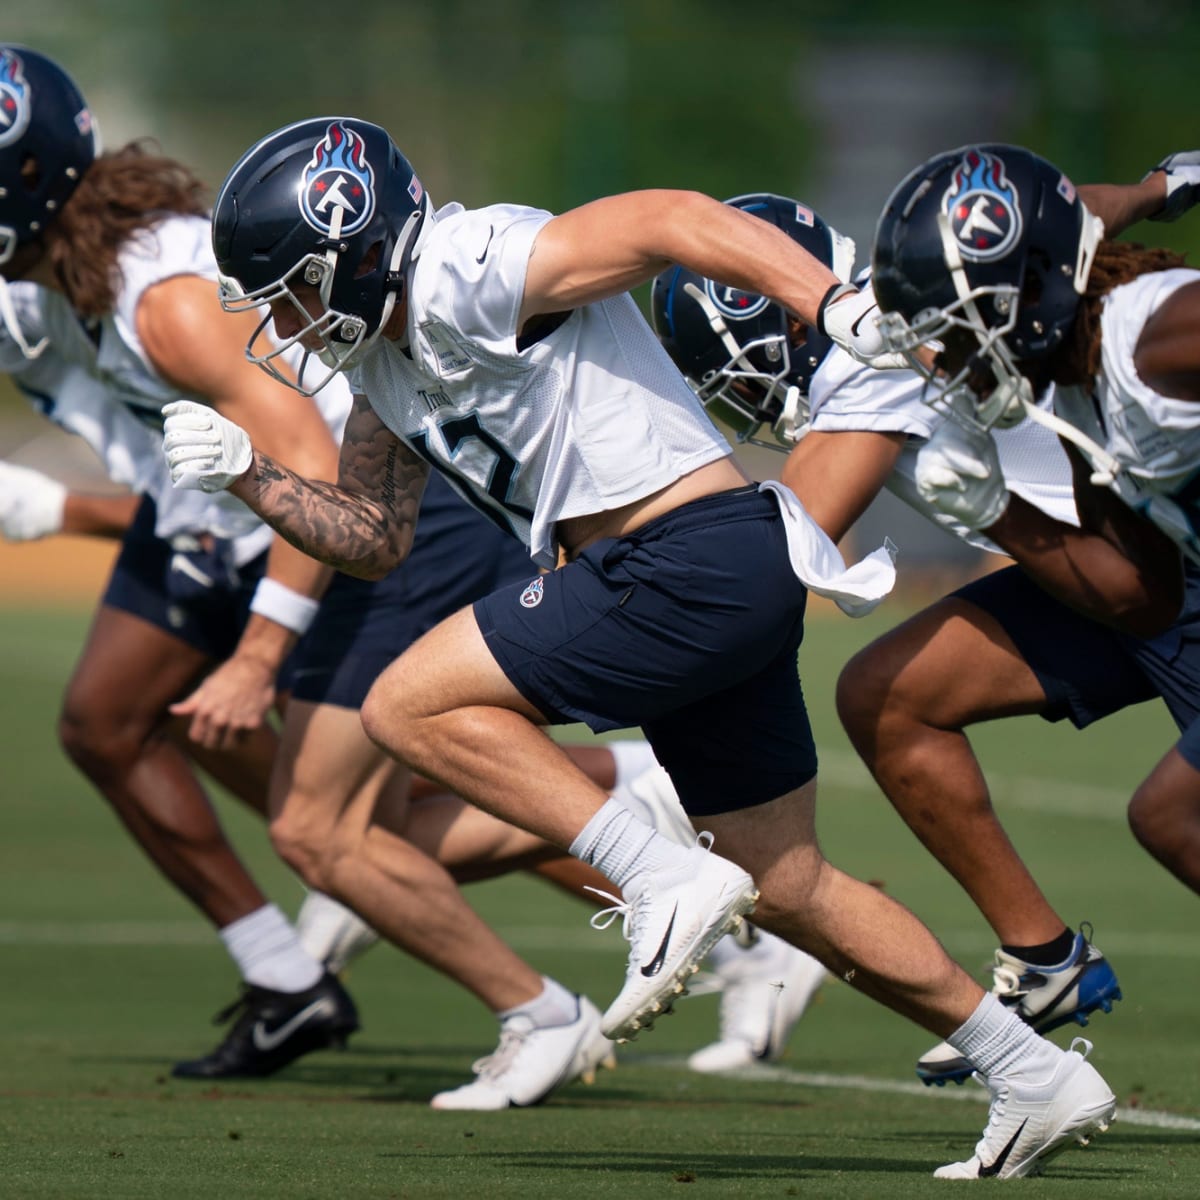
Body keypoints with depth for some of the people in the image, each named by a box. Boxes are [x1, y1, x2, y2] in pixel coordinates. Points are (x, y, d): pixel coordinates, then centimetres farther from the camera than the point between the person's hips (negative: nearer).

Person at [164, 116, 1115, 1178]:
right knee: (786, 890, 16)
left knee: (412, 711, -10)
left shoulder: (468, 273, -13)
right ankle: (1041, 1079, 22)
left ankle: (668, 882, -12)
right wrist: (248, 475, 10)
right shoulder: (384, 361, 16)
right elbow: (376, 542, 24)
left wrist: (840, 307, -30)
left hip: (696, 553, -10)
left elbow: (673, 219, -20)